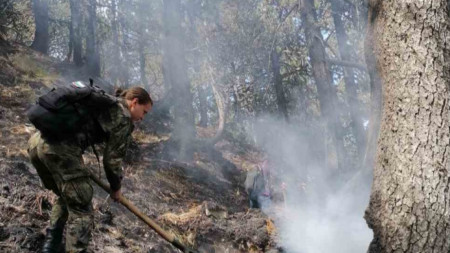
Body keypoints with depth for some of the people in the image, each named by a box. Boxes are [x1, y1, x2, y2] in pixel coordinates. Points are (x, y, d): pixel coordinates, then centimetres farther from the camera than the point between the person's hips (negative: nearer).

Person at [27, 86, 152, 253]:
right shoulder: (124, 117, 6)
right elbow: (112, 158, 6)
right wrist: (116, 188, 22)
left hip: (36, 142, 9)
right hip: (60, 150, -9)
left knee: (66, 198, 27)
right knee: (81, 210, 1)